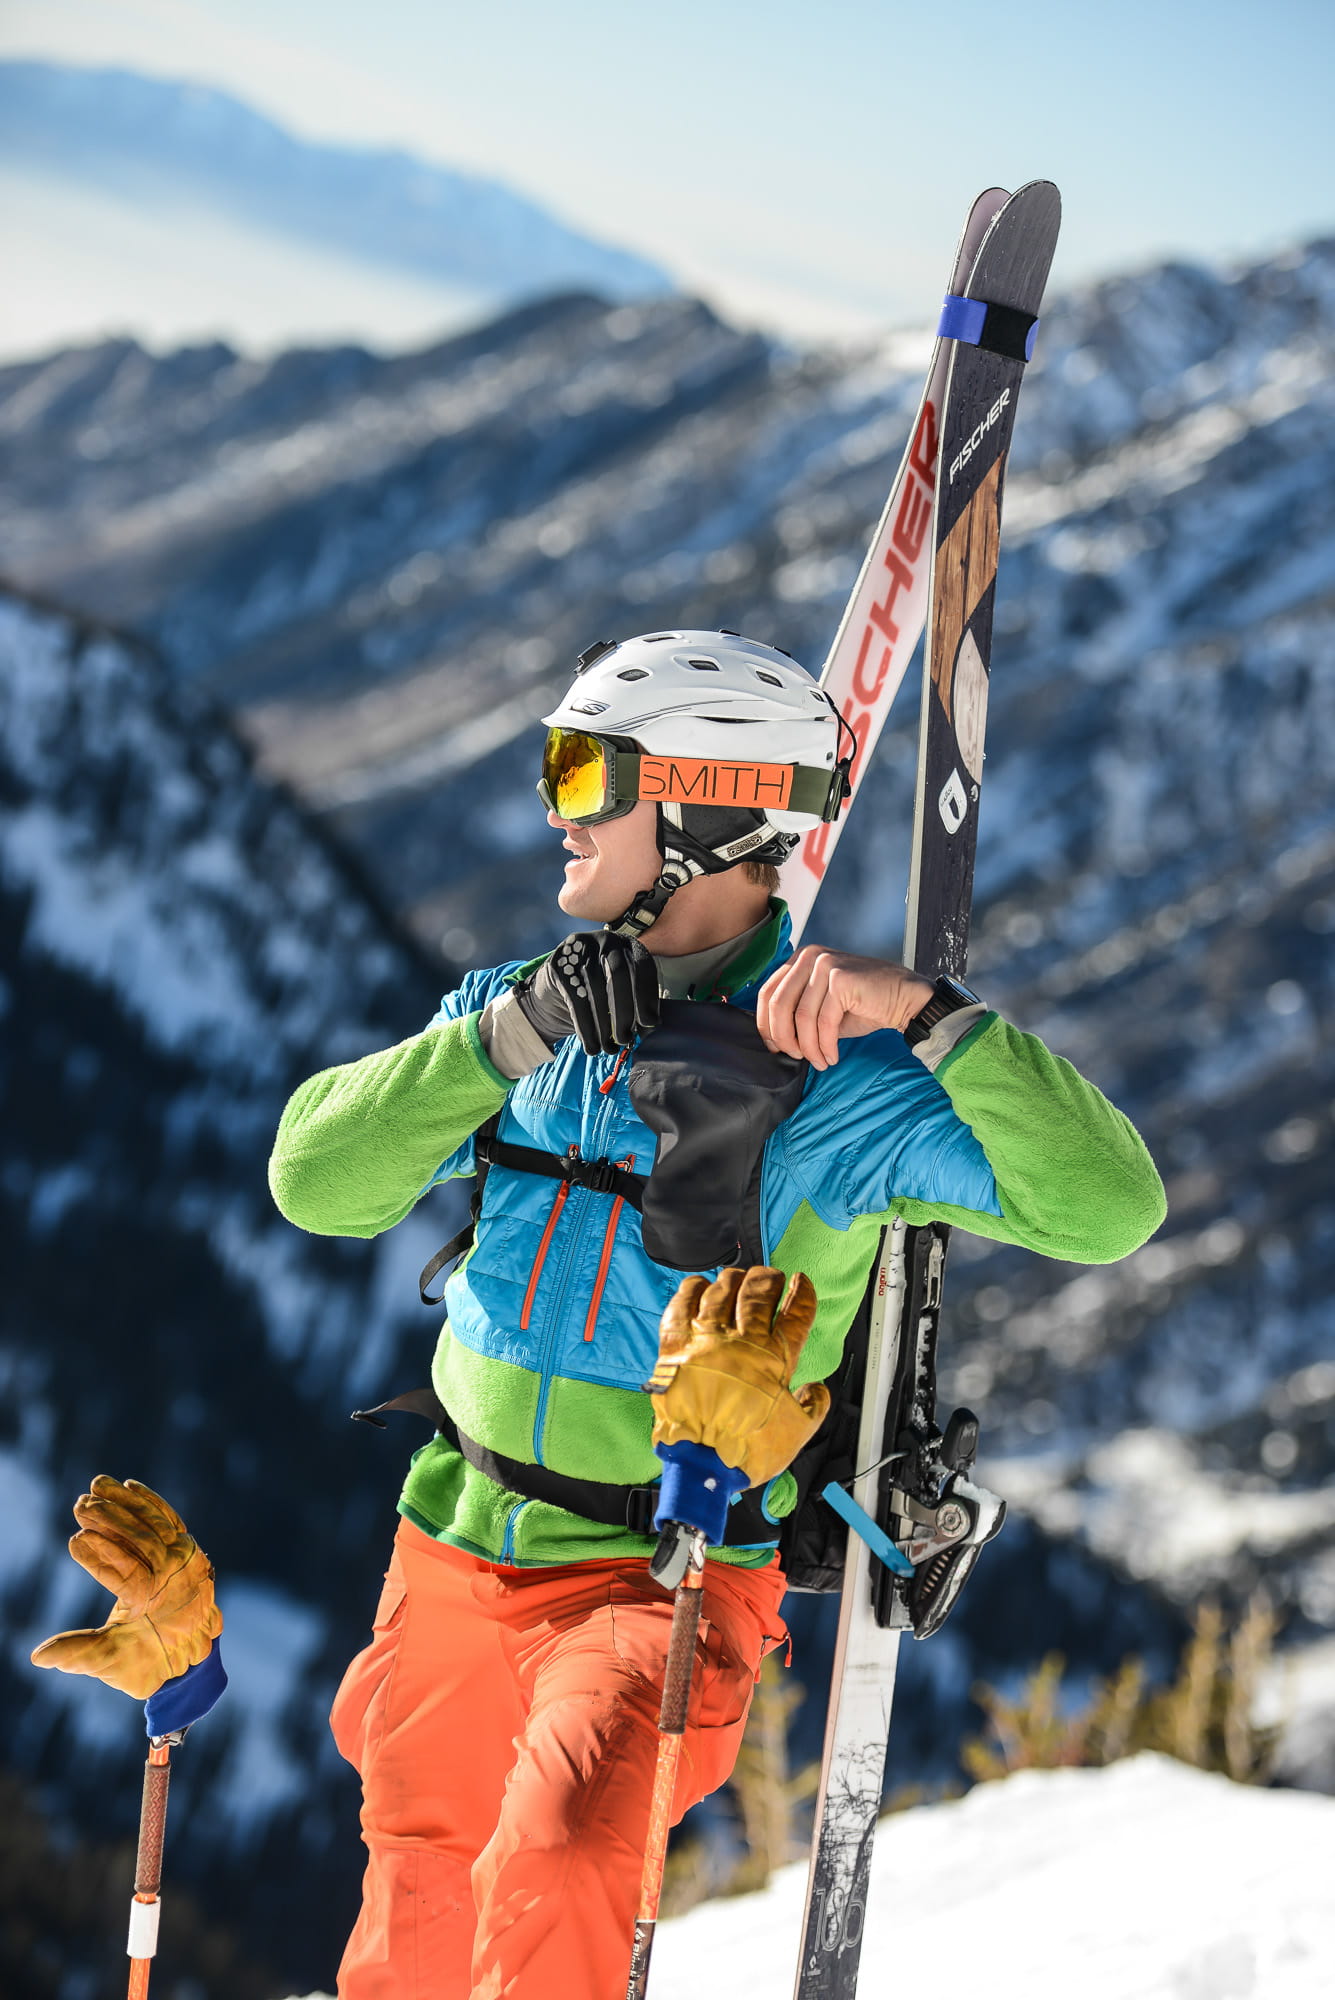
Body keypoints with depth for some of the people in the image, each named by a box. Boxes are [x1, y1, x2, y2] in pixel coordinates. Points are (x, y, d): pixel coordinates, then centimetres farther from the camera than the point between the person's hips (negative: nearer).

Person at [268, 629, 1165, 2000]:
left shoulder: (831, 1078, -14)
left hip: (663, 1578, -5)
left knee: (556, 1876, -30)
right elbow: (316, 1183, -8)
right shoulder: (522, 1012, 2)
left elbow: (1107, 1206, -23)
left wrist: (925, 1011, -32)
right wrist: (509, 1033, -20)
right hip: (455, 1553, 5)